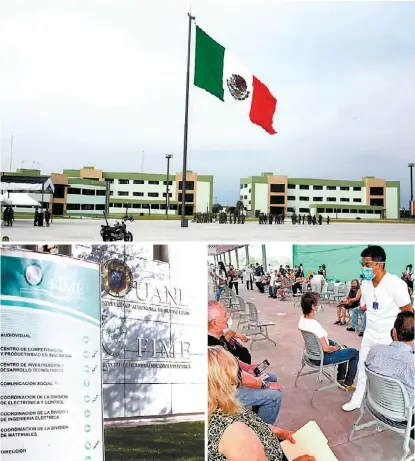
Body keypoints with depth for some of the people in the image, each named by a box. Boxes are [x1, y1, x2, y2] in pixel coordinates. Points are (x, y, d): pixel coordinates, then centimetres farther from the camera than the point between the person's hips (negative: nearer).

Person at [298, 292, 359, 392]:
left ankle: (341, 379, 39)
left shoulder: (302, 318, -7)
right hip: (322, 358, -9)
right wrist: (336, 348, -8)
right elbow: (326, 349, -27)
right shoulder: (314, 325, -34)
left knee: (341, 347, 31)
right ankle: (348, 384, 22)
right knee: (355, 353, 8)